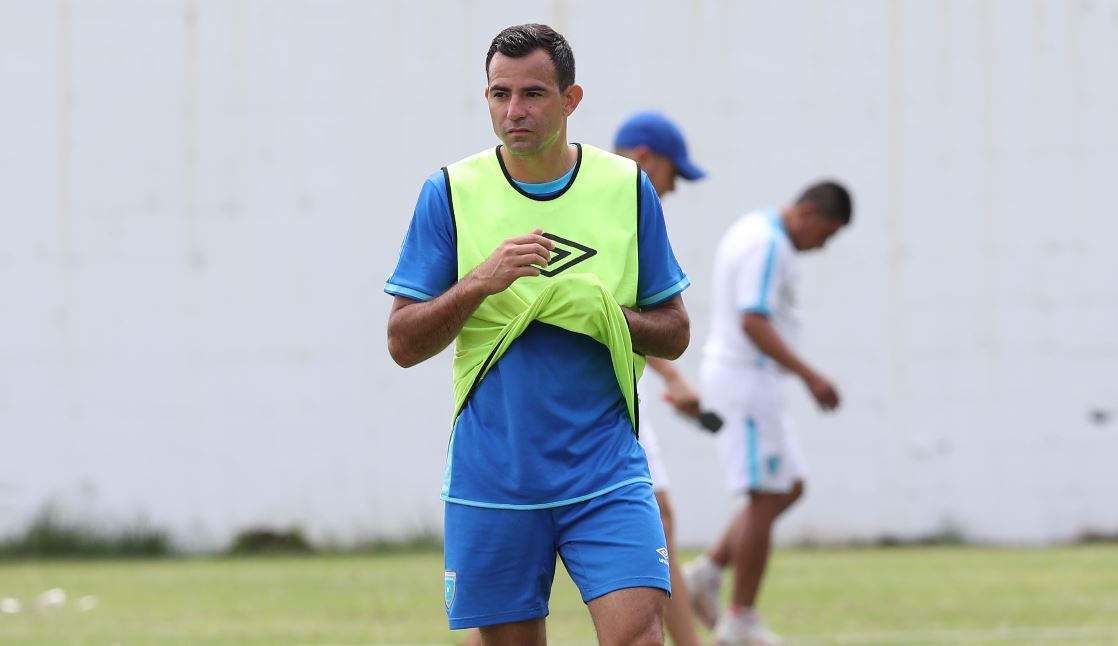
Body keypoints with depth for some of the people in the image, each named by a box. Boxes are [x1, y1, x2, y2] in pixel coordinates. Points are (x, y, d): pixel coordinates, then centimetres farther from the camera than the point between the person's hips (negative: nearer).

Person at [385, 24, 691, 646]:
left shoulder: (627, 187, 4)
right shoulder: (451, 192, 1)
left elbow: (675, 333, 10)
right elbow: (404, 344, -1)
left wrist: (609, 316, -11)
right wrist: (481, 282, -17)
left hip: (606, 472, 0)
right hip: (491, 479, 0)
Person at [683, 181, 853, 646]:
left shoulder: (749, 231, 15)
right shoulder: (768, 244, -17)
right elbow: (753, 322, -25)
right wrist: (809, 376, -25)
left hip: (728, 371, 10)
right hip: (746, 377, -10)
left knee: (788, 488, 13)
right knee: (766, 498, -5)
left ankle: (706, 573, 9)